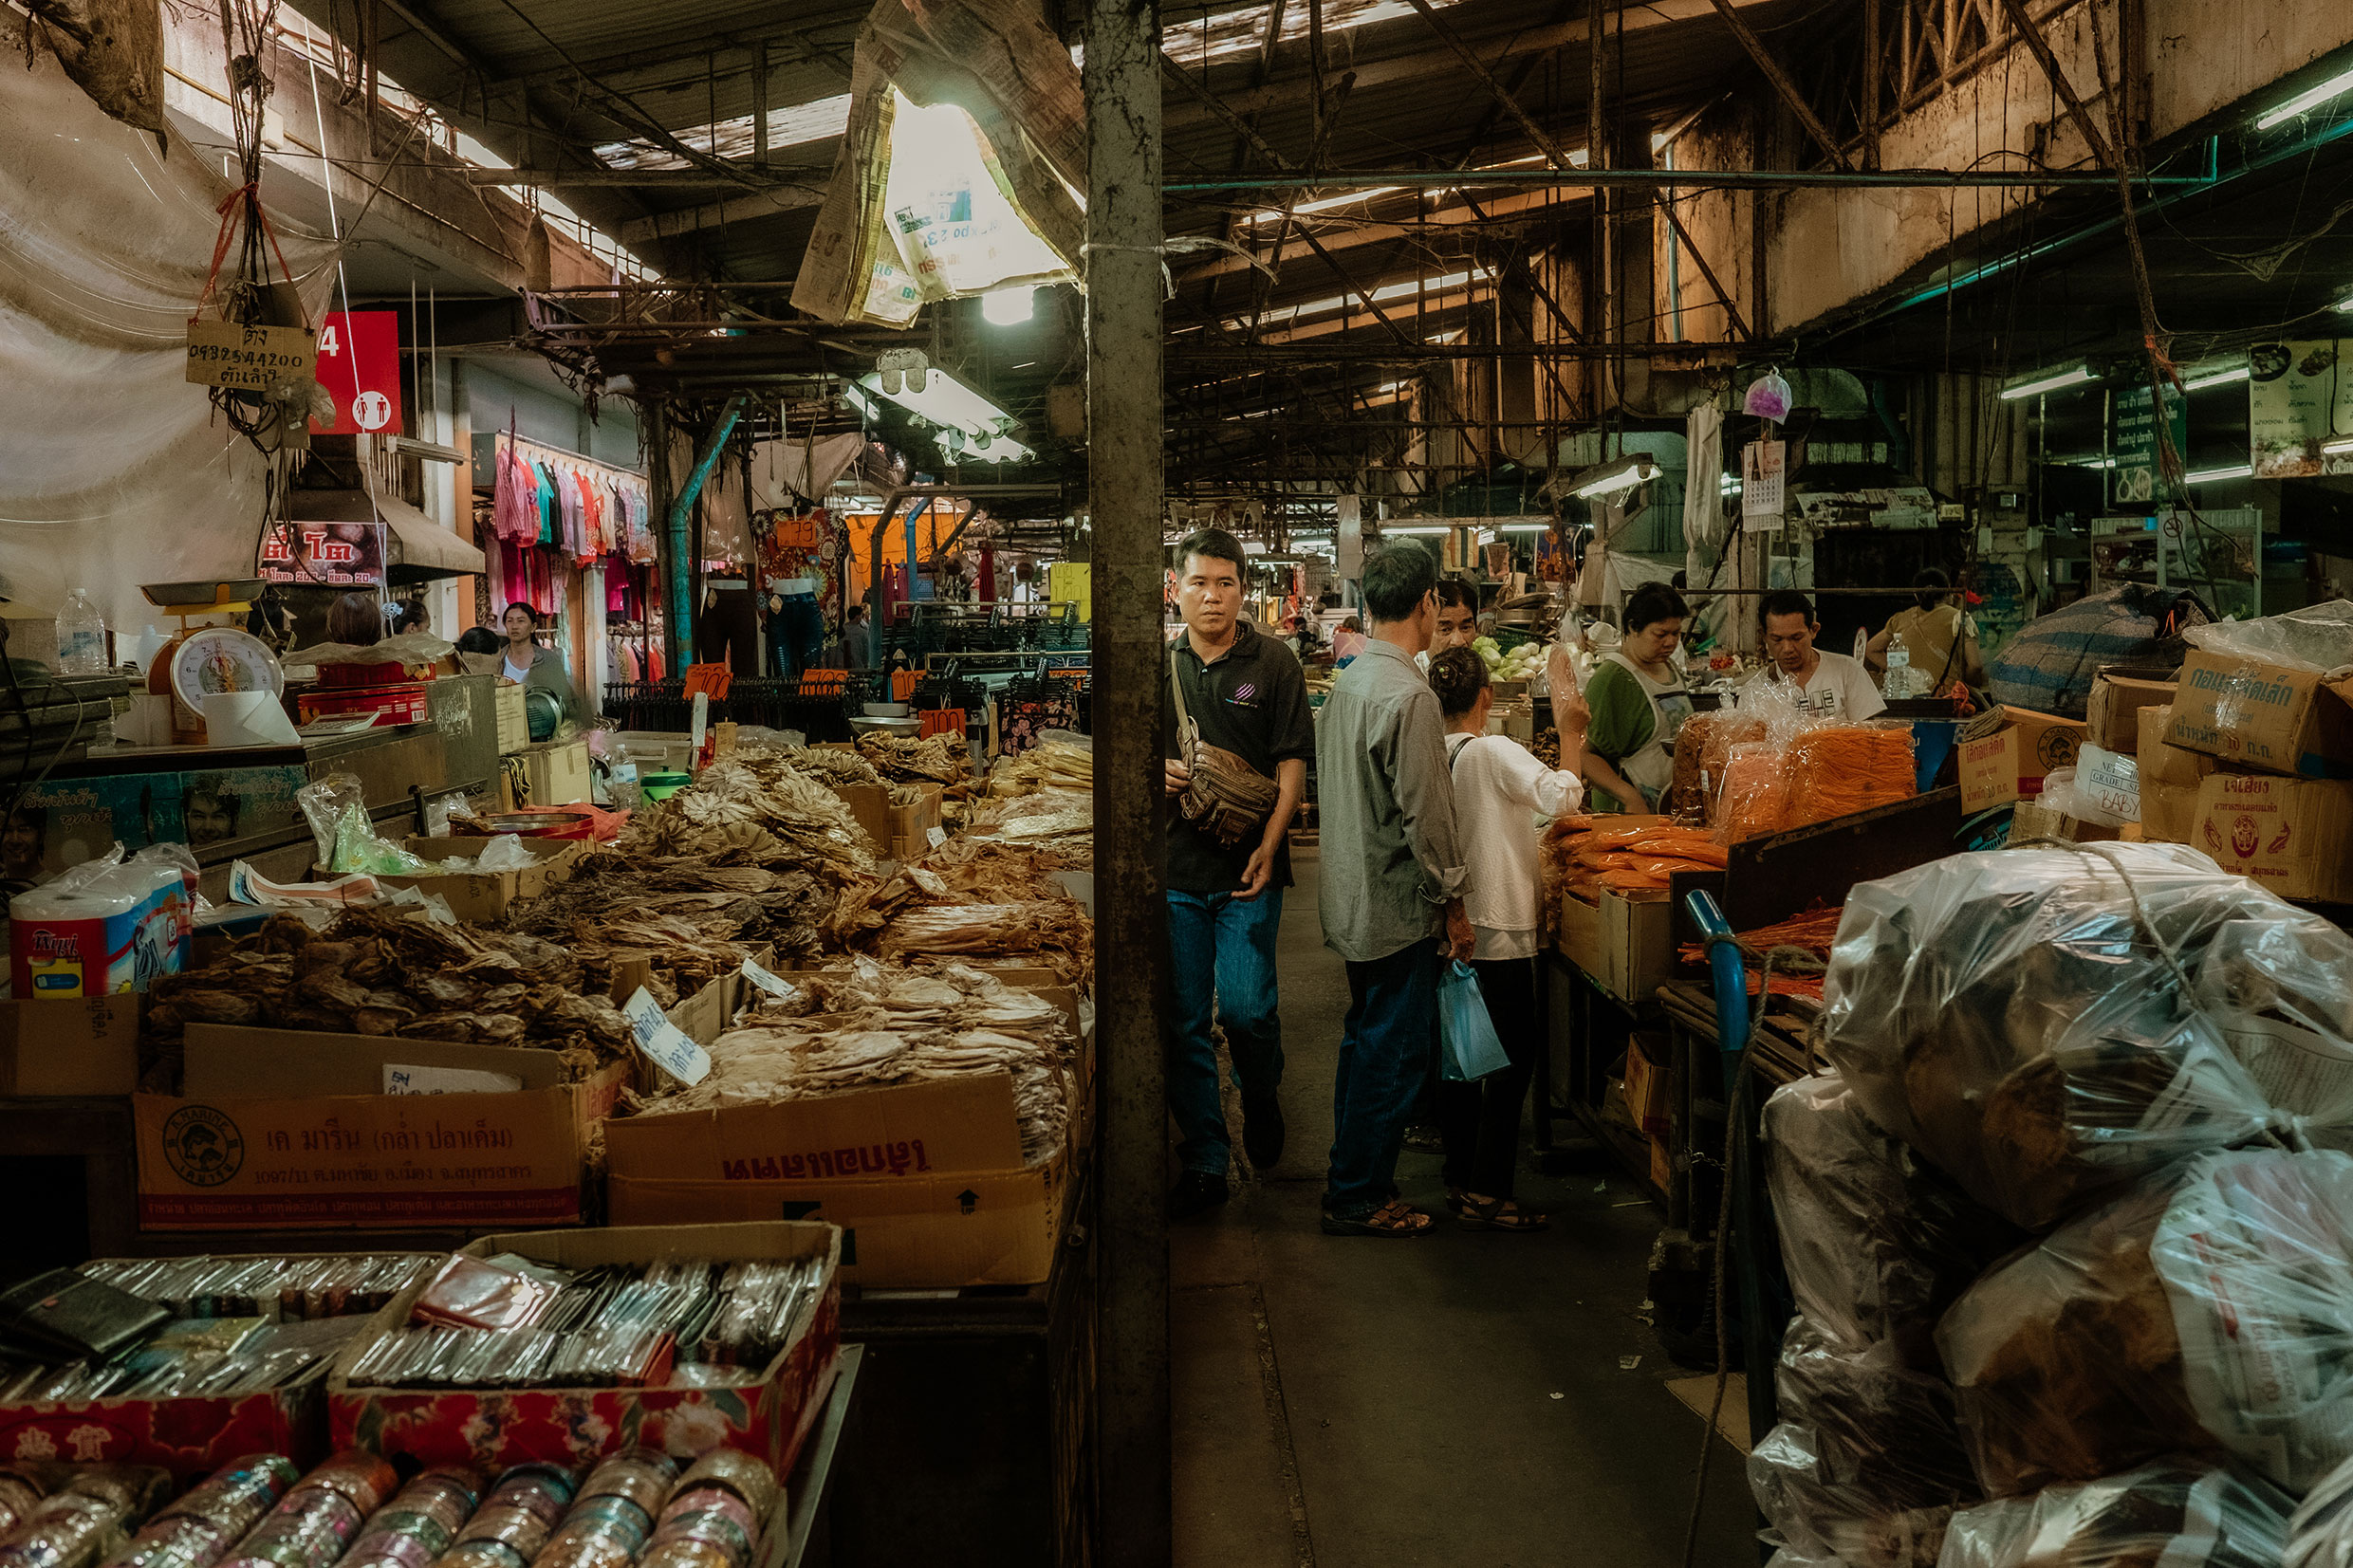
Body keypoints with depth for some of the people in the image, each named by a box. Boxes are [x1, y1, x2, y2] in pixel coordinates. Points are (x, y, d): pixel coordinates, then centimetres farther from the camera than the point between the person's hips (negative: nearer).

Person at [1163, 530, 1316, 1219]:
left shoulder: (1273, 662, 0)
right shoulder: (1160, 665, 8)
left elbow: (1292, 762, -3)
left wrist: (1269, 845, -13)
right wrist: (1158, 769, -6)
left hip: (1246, 866, -3)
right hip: (1174, 864, 3)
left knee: (1245, 1008, -7)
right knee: (1184, 1021, 4)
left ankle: (1262, 1099, 26)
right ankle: (1204, 1162, 15)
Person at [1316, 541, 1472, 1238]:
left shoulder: (1347, 682, 7)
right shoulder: (1408, 695, -21)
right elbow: (1425, 815, -21)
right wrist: (1452, 904, -12)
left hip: (1352, 899, 9)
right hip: (1397, 906, -9)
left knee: (1366, 1041, 19)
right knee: (1393, 1051, 2)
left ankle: (1351, 1176, 30)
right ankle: (1359, 1198, 11)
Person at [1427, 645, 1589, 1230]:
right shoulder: (1494, 752, -16)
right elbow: (1560, 797, -28)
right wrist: (1570, 739, -17)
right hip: (1500, 930, -7)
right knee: (1512, 1060, 1)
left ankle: (1460, 1178, 25)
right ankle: (1485, 1196, 2)